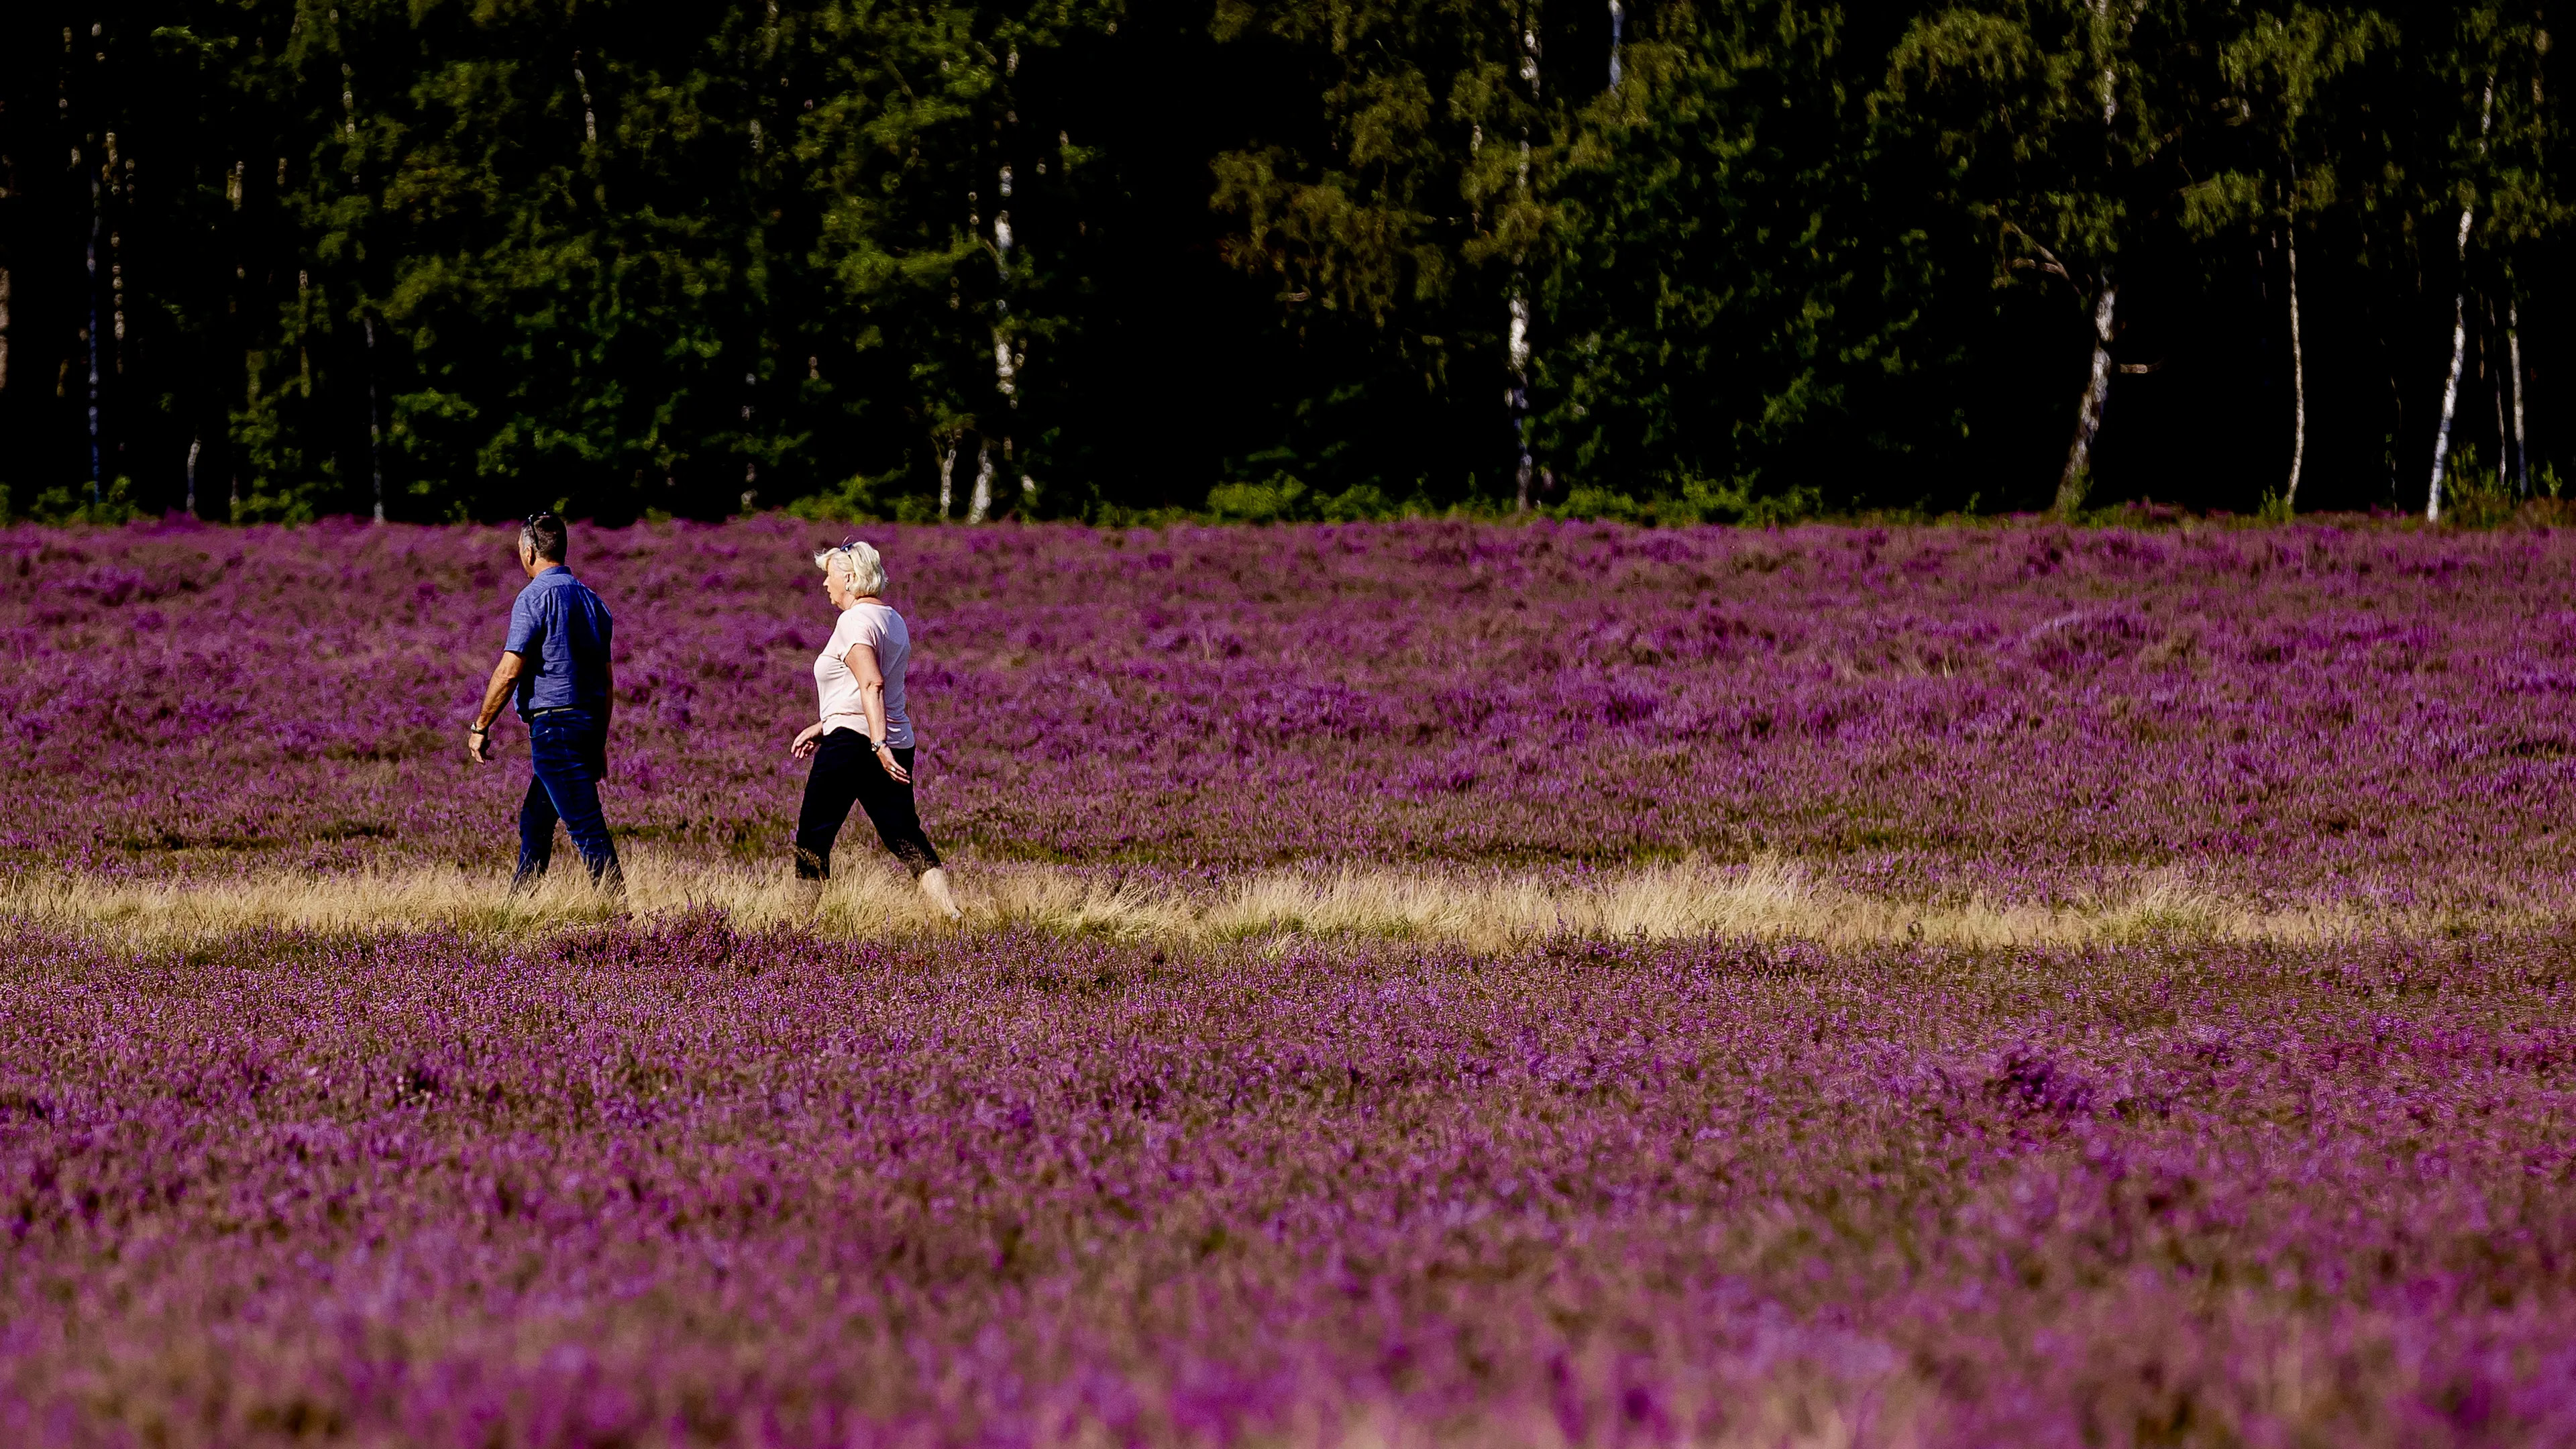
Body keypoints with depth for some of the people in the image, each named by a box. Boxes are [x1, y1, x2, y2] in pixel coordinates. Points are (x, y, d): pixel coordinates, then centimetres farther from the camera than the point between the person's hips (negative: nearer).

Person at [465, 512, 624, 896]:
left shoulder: (535, 597, -10)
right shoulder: (590, 600, 15)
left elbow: (508, 673, -16)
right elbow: (607, 681, 18)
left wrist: (480, 727, -6)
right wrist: (599, 744, 24)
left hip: (553, 725, -8)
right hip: (590, 720, 8)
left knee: (586, 826, -10)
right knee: (534, 821, 19)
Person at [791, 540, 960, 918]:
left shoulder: (855, 621, -11)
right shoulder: (894, 620, 18)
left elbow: (871, 684, -24)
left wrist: (878, 743, -32)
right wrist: (823, 726, 29)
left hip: (851, 743, -9)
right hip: (899, 742, 9)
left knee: (813, 837, 3)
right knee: (906, 836, 5)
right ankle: (952, 914, -9)